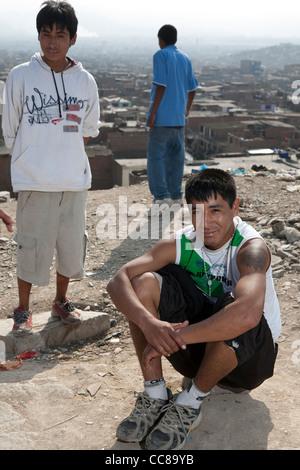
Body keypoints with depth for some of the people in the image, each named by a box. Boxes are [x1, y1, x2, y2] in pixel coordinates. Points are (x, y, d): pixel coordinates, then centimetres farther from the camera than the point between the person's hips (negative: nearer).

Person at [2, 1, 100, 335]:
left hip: (74, 180, 3)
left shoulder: (85, 81, 4)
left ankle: (61, 301, 31)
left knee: (71, 244, 10)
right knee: (32, 247, 2)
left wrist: (62, 152, 9)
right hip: (34, 181, -3)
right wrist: (36, 157, 2)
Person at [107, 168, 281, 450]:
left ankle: (191, 403, -13)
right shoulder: (180, 244, -10)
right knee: (145, 281, -17)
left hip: (246, 355, -4)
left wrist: (175, 337, -40)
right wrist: (148, 323, -41)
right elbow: (118, 281, -21)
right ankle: (155, 396, -11)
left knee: (234, 313, -38)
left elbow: (248, 313, -45)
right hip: (195, 348, 4)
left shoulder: (251, 247, -24)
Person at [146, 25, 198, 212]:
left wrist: (152, 112, -13)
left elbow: (161, 86, -14)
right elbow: (192, 88, 16)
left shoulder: (161, 55, -5)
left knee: (156, 156, -5)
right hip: (179, 116, 7)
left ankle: (162, 196, -11)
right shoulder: (185, 58, 14)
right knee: (176, 156, 10)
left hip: (163, 116, -7)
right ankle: (176, 195, 15)